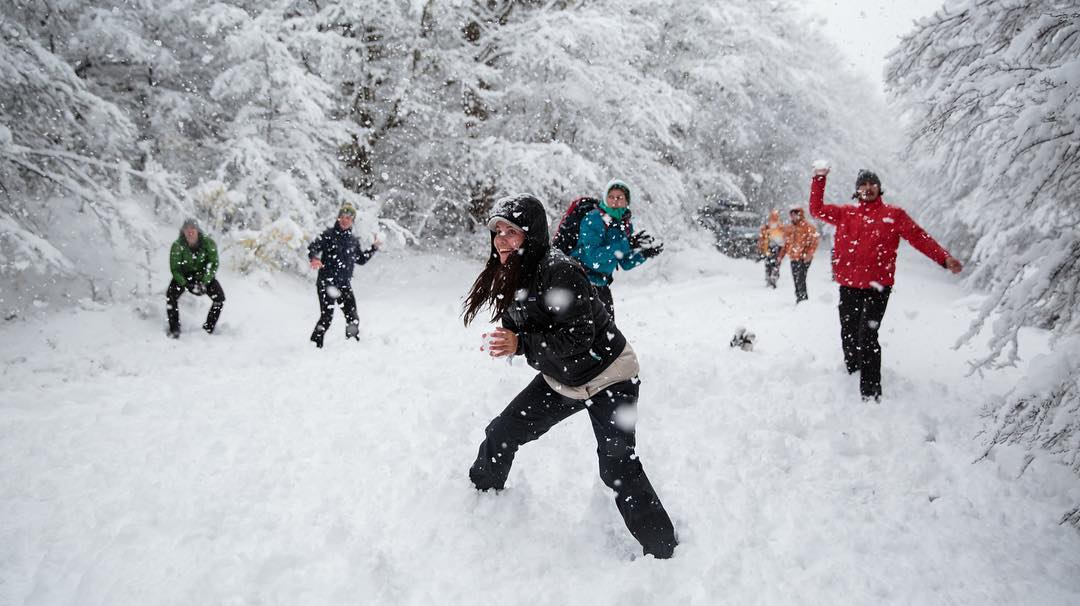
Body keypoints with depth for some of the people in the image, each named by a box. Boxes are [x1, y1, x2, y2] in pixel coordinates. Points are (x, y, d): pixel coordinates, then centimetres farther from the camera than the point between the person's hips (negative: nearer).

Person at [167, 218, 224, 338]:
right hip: (183, 275, 0)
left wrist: (204, 282, -27)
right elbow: (174, 269, -16)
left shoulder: (208, 243, -21)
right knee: (170, 296, -24)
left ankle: (208, 329, -1)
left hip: (204, 275, 1)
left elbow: (214, 265, -15)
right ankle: (174, 330, -8)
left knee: (220, 298, -17)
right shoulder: (177, 246, -21)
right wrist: (187, 285, -29)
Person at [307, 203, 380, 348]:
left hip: (344, 284, 5)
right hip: (326, 282, -5)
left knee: (352, 317, 4)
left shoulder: (353, 240, 13)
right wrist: (314, 259, -34)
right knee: (327, 317, -8)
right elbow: (312, 247, -13)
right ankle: (315, 344, 7)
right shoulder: (329, 234, -2)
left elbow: (361, 259, 24)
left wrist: (374, 248, 14)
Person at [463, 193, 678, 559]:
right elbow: (524, 328, 9)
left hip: (607, 378, -8)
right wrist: (503, 340, -13)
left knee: (618, 468, -12)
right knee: (500, 435, 8)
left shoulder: (559, 272, -28)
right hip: (561, 380, 8)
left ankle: (662, 552, 3)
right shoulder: (512, 275, -1)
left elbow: (578, 338, -31)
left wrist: (520, 344, -33)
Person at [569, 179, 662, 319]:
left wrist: (644, 254, -12)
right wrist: (626, 245, -33)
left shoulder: (626, 225, 4)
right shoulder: (593, 219, -17)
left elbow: (625, 263, 7)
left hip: (602, 283, 7)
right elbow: (593, 256, -29)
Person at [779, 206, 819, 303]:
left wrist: (809, 254, -23)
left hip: (804, 258, -7)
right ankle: (799, 299, 22)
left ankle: (803, 300, -11)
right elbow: (786, 243, 24)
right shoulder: (788, 228, 15)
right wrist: (782, 254, 17)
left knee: (800, 280, -14)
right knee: (796, 280, 11)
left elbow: (814, 242, -12)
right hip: (793, 258, 7)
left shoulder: (808, 227, -6)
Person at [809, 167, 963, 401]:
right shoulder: (845, 214, 14)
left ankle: (871, 393, -11)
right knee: (849, 336, 8)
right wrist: (819, 179, 10)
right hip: (848, 286, 4)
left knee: (867, 337, -14)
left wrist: (945, 258, -10)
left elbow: (919, 237, 1)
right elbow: (817, 209, 19)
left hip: (877, 287, -3)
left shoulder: (893, 214, 6)